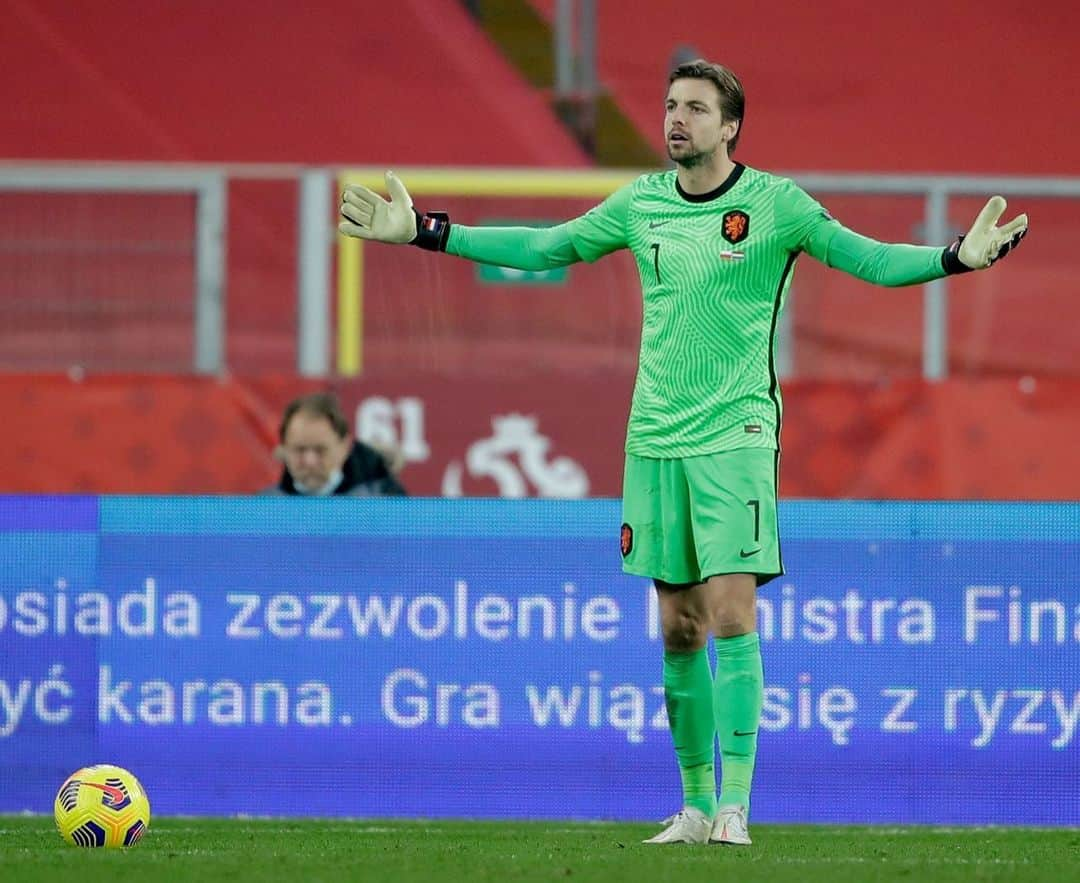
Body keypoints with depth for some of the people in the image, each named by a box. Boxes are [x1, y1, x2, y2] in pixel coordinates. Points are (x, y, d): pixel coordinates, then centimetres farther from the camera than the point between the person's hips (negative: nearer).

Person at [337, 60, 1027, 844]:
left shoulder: (774, 204, -4)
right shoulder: (640, 204, 8)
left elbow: (869, 258, -7)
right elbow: (544, 248, 17)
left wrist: (958, 256, -24)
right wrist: (424, 230, 16)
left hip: (735, 437, -4)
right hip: (655, 440, 4)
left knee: (732, 615, -13)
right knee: (680, 627, 8)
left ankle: (736, 807, -11)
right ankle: (697, 803, 18)